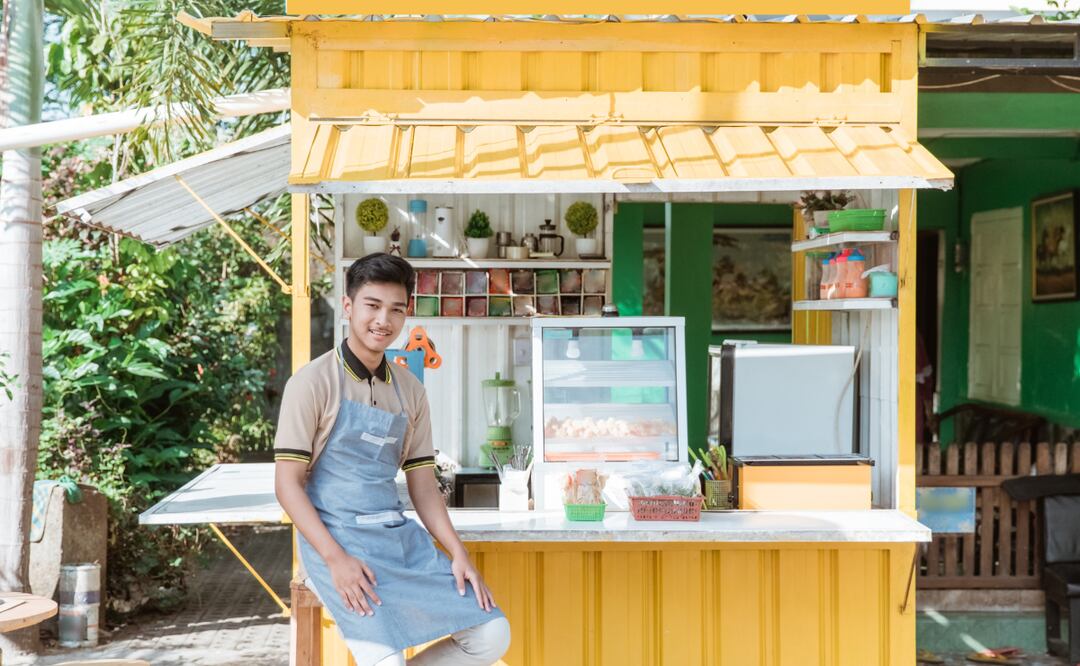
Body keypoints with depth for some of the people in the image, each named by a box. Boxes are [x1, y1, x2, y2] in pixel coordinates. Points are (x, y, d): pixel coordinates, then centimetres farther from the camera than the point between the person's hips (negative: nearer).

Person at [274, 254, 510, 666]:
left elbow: (422, 484, 12)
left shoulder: (410, 391, 11)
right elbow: (287, 484, -9)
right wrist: (336, 559, -19)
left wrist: (458, 553, -1)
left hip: (401, 537, 6)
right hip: (336, 538, -6)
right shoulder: (314, 382, -6)